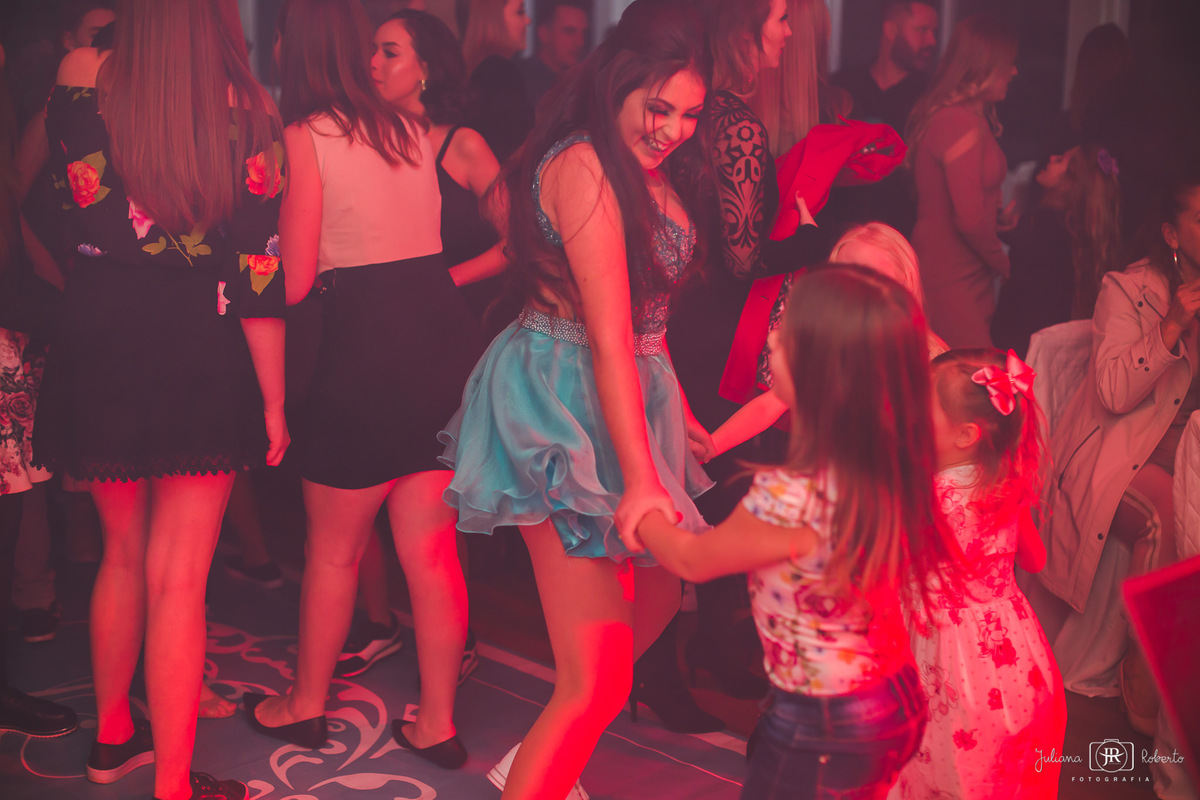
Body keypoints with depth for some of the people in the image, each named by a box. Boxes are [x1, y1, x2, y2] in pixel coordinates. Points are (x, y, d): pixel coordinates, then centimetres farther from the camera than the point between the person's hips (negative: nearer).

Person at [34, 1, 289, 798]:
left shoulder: (83, 78, -3)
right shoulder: (247, 112, -10)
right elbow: (259, 275, -11)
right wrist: (274, 402, -3)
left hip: (98, 343, 4)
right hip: (201, 357, -3)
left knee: (124, 551, 22)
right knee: (178, 580, 4)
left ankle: (113, 735, 39)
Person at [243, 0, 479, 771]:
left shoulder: (305, 137, -7)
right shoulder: (412, 129, 12)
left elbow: (294, 280, -7)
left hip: (366, 347, -6)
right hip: (447, 335, 6)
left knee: (333, 548, 13)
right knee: (431, 549, 12)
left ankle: (306, 704, 32)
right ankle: (438, 723, 20)